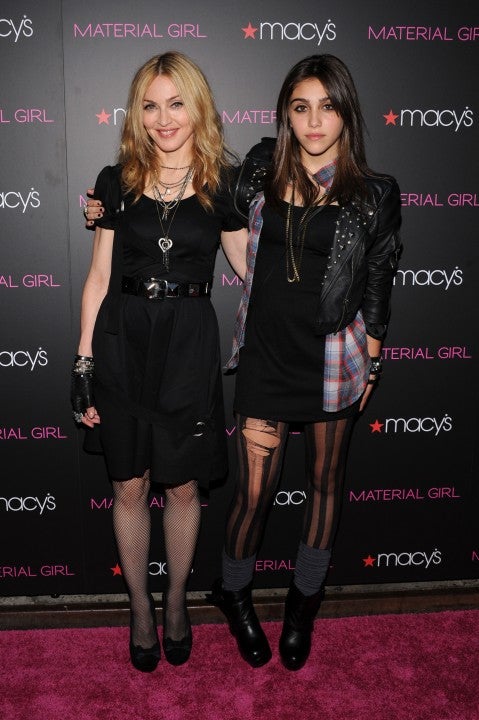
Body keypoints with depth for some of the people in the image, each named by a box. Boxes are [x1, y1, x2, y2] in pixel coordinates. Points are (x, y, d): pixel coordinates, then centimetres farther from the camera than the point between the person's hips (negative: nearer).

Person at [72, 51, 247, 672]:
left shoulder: (220, 186, 2)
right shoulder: (116, 182, 4)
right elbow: (99, 279, 4)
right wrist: (84, 364, 1)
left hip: (188, 346, 0)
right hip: (123, 342, 1)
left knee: (184, 485, 10)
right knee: (130, 485, 10)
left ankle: (176, 600, 35)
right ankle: (140, 606, 33)